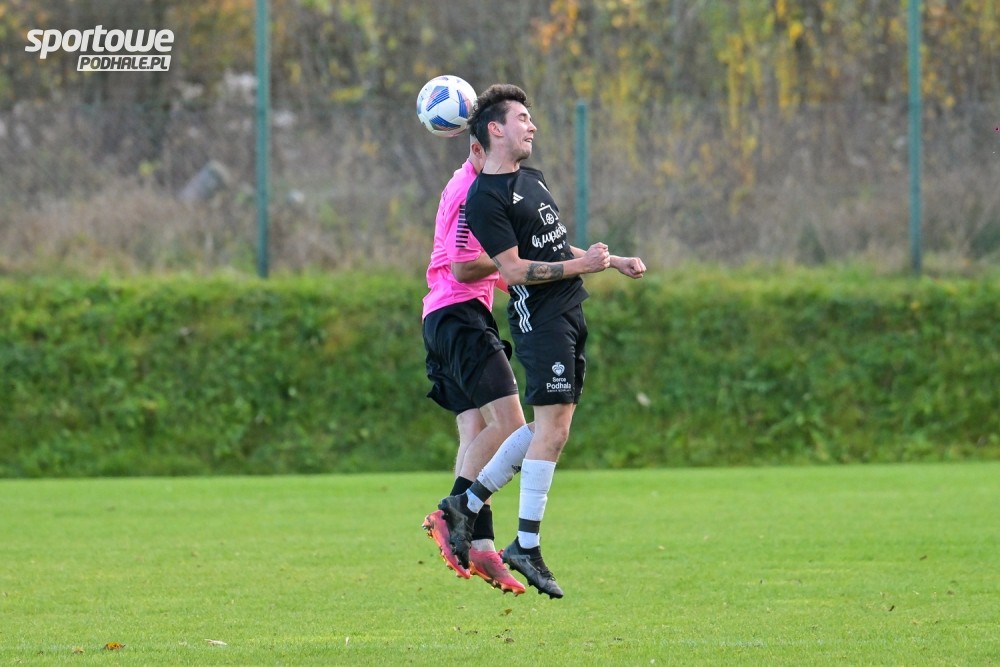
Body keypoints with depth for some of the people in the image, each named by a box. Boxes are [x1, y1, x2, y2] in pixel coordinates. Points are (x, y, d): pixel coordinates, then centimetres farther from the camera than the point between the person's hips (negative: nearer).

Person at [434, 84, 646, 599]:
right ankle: (527, 546, -8)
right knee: (553, 426, -12)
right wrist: (582, 265, -16)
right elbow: (513, 269, -17)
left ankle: (468, 504, 20)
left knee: (551, 427, 10)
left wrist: (614, 261, 23)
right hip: (539, 318, -9)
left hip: (567, 314, 9)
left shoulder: (531, 179, 18)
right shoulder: (485, 199, -13)